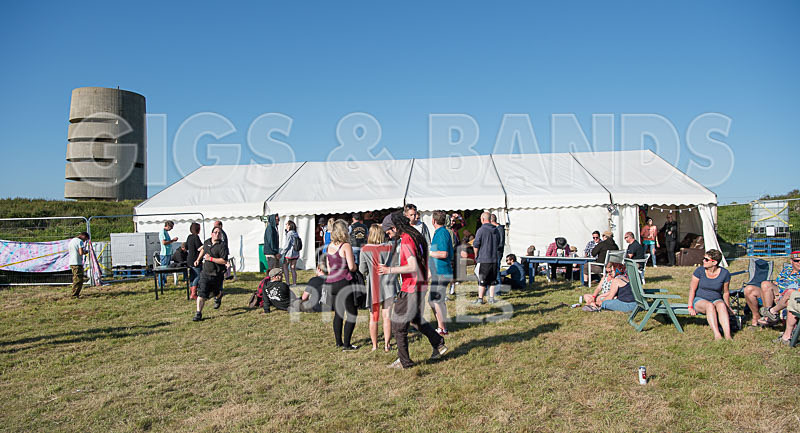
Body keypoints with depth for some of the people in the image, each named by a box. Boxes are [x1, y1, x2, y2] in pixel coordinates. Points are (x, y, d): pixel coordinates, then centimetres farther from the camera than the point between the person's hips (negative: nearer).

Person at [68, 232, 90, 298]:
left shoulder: (71, 241, 18)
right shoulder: (80, 241, -10)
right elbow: (81, 253, -20)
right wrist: (86, 252, 2)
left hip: (71, 263, 9)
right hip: (77, 263, -9)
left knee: (75, 279, 17)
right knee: (79, 280, -6)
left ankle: (75, 294, 19)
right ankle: (75, 295, -9)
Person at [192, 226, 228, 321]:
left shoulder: (222, 246, -12)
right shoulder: (207, 242, 6)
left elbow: (224, 261, -20)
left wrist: (211, 258, -21)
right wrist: (198, 259, 24)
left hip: (217, 275, -3)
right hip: (205, 273, 3)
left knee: (216, 293, 17)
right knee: (201, 294, -9)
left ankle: (218, 297, 53)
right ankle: (198, 314, -6)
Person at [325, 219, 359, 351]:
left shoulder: (329, 246, 9)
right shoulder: (346, 246, -10)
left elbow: (328, 267, 15)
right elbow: (351, 267, -14)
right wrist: (356, 266, 7)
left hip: (331, 282, 7)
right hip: (343, 282, -7)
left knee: (338, 313, 17)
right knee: (352, 313, 2)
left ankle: (338, 342, 22)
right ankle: (346, 344, -1)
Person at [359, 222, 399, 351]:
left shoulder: (365, 250, -9)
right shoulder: (391, 247, -6)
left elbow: (362, 270, -3)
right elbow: (398, 265, 4)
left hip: (374, 287, 0)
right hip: (389, 285, 1)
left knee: (373, 318, 11)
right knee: (387, 317, 5)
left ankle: (374, 345, 17)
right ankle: (386, 344, 6)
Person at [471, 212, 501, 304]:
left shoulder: (481, 230, -10)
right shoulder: (496, 230, 9)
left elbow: (476, 244, -10)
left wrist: (476, 255, 4)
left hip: (483, 259, -5)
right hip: (494, 259, 5)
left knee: (481, 281, 0)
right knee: (492, 280, 11)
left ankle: (480, 299, 3)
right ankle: (491, 298, 14)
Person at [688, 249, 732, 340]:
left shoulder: (724, 273, -3)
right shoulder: (699, 271, -7)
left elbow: (725, 292, 10)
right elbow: (692, 289, -5)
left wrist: (728, 308, 13)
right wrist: (690, 307, -11)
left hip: (716, 300, 1)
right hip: (700, 300, -1)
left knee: (721, 305, -34)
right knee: (710, 305, -35)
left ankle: (728, 336, -43)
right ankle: (717, 335, -45)